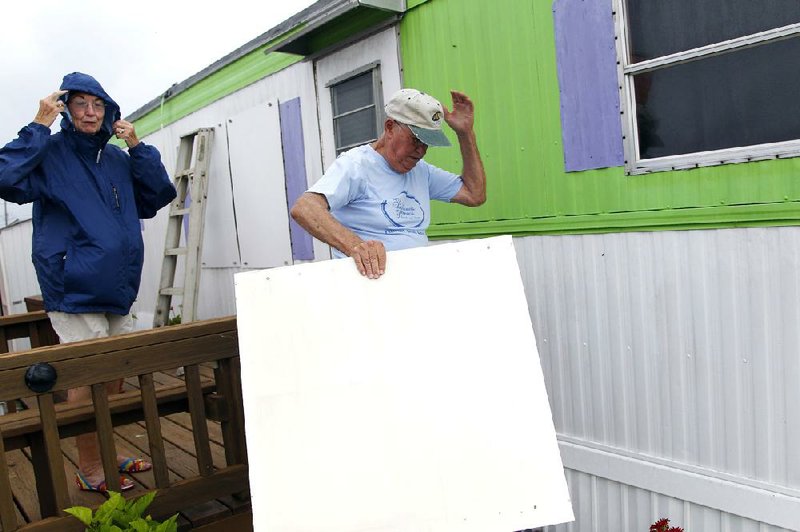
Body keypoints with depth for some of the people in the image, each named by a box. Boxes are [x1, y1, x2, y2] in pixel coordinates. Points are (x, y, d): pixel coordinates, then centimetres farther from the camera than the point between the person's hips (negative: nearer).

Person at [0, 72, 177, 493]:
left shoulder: (116, 159, 15)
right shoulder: (51, 154, -2)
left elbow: (158, 196, 11)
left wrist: (137, 147, 3)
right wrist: (39, 127, -16)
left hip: (118, 291, 6)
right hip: (74, 292, -6)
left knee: (115, 375, 14)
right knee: (87, 378, -2)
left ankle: (106, 454, 30)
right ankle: (89, 470, 13)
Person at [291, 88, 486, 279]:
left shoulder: (422, 170, 16)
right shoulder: (355, 165, -7)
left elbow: (475, 195, 16)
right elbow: (302, 208, -22)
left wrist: (466, 133, 9)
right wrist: (354, 245, -39)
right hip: (372, 276, -3)